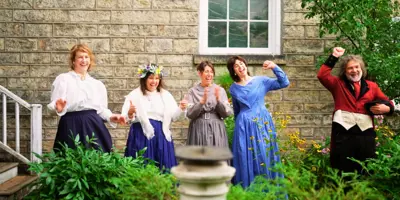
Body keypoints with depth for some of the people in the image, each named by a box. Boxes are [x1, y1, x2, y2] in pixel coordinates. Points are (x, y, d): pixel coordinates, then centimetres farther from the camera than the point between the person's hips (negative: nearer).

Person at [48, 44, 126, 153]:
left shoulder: (98, 84, 17)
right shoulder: (63, 79, 3)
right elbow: (54, 105, -4)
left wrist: (111, 117, 3)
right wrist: (59, 108, -26)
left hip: (94, 126, 4)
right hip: (72, 127, -4)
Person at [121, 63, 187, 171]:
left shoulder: (165, 95, 10)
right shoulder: (135, 95, 2)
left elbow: (173, 117, 6)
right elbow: (126, 118, -2)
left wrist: (180, 109, -13)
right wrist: (130, 113, -24)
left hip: (161, 135, 3)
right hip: (141, 135, -2)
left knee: (162, 166, 6)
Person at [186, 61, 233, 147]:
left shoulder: (220, 90, 5)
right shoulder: (193, 91, 3)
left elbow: (227, 113, 1)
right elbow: (189, 114, -5)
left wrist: (218, 100, -14)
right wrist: (202, 102, -18)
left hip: (216, 130, 1)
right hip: (198, 130, -1)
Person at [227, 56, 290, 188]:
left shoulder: (261, 81, 3)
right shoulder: (233, 88, 8)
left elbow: (284, 83, -1)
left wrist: (274, 67, -10)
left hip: (262, 123, -1)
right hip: (244, 125, 1)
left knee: (265, 157, 1)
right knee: (246, 160, 2)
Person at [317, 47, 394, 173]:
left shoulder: (372, 86, 14)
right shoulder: (338, 84, 10)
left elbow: (387, 104, 15)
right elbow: (322, 75, -4)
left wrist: (386, 108, -8)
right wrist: (334, 57, -4)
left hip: (365, 132, 2)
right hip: (343, 132, -2)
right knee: (343, 171, 4)